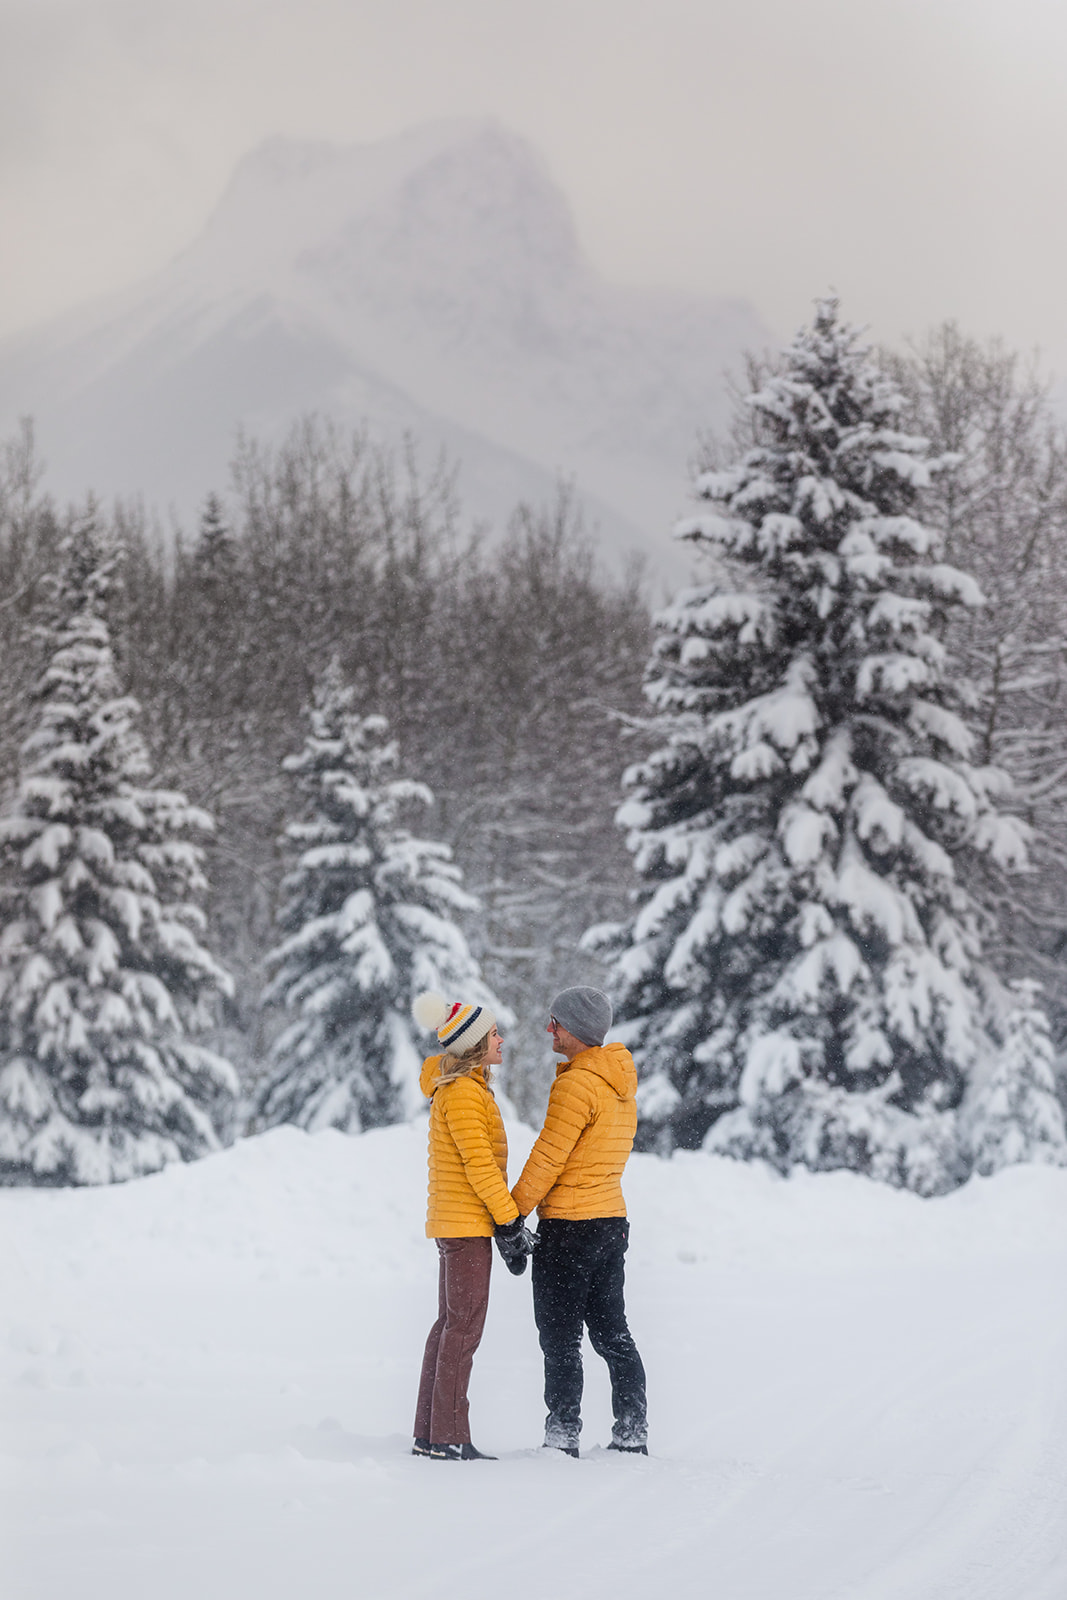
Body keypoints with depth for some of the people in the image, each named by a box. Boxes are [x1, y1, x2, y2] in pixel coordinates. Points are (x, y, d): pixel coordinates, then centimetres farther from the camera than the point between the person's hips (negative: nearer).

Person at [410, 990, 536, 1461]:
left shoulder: (465, 1087, 16)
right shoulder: (462, 1092, -15)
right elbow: (480, 1165, -19)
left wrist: (506, 1220, 18)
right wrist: (510, 1221, -16)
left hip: (452, 1223, 10)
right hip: (468, 1226, -10)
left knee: (450, 1325, 12)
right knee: (463, 1329, -8)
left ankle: (429, 1435, 15)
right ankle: (449, 1439, -7)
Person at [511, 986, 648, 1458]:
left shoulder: (577, 1083, -17)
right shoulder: (621, 1081, 12)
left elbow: (548, 1157, -17)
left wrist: (513, 1212, -10)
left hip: (569, 1225, -9)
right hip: (613, 1219, 9)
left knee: (560, 1338, -3)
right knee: (612, 1332, 13)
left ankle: (562, 1437, -2)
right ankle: (632, 1435, 15)